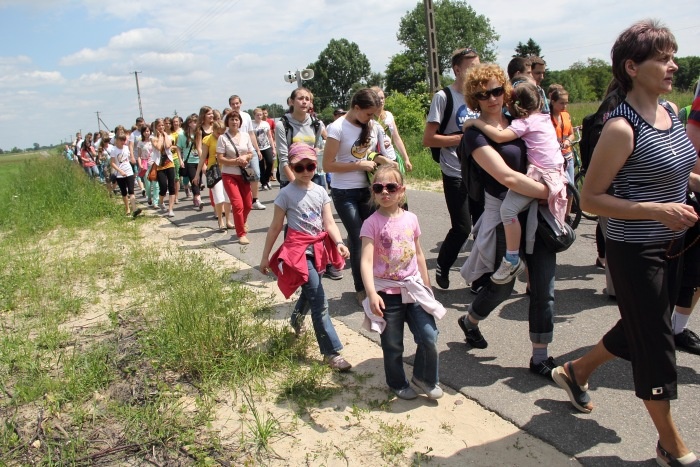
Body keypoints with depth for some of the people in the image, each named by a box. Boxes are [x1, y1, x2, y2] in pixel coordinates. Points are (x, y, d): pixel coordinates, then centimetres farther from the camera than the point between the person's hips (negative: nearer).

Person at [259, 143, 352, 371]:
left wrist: (339, 243, -22)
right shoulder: (286, 193, -9)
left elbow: (329, 223, -4)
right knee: (320, 302, -11)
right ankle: (332, 352, -5)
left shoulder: (320, 191, 3)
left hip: (318, 248, 6)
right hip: (299, 249, -6)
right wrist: (265, 256, 0)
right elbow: (275, 228, -4)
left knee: (310, 291, 25)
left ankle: (296, 319, 57)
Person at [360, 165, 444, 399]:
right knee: (392, 346, 9)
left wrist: (426, 285, 16)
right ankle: (398, 384, 34)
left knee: (429, 337, -1)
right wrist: (372, 294, -33)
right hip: (387, 293, -3)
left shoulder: (411, 218, 2)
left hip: (414, 289, 3)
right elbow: (366, 261, -21)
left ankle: (425, 377, 26)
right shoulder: (372, 223, -12)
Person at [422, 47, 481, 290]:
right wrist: (462, 138, -16)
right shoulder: (444, 97, -8)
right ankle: (442, 268, 20)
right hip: (455, 174, -6)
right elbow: (428, 139, -11)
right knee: (462, 227, -6)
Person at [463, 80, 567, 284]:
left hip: (540, 174, -10)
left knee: (508, 208, -21)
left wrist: (476, 122, -15)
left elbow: (499, 136, -23)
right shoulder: (544, 118, 17)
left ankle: (513, 260, -21)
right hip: (557, 172, 10)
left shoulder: (524, 122, -8)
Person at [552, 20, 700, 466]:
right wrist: (657, 210, -26)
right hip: (635, 252, -9)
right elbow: (590, 198, -19)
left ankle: (576, 371, 45)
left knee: (639, 329, 22)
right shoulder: (622, 127, -19)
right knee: (655, 343, 4)